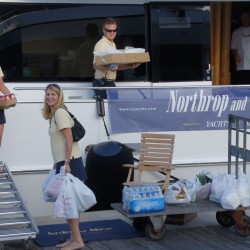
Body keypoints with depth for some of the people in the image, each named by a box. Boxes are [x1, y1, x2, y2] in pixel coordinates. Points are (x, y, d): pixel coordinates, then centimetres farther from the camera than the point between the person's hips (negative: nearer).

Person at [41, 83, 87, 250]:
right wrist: (59, 162, 20)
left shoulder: (60, 113, -13)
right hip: (64, 162, 10)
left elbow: (69, 139, -18)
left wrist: (67, 163, -21)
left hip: (70, 162, -10)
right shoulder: (54, 113, 16)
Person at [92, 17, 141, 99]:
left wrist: (130, 66, 10)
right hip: (102, 83, -9)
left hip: (111, 82, 9)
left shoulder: (113, 44, 18)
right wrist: (108, 68, -36)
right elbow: (96, 65, -19)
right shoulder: (100, 44, -11)